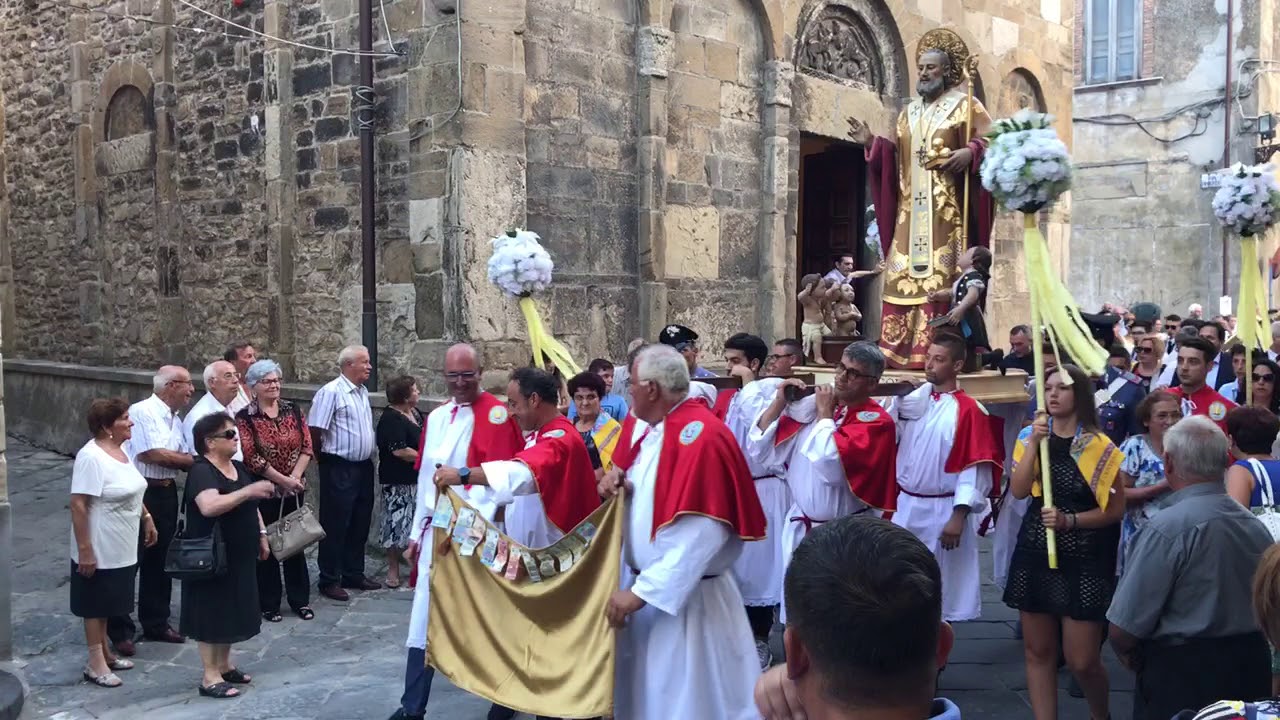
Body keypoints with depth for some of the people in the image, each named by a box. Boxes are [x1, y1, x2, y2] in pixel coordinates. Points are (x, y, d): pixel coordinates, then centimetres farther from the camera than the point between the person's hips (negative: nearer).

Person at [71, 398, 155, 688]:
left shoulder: (118, 451, 5)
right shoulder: (91, 457, -23)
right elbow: (78, 505, -25)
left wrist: (147, 518, 16)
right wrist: (84, 550, -25)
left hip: (121, 549, 8)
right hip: (99, 550, -8)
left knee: (108, 602, 18)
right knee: (96, 604, 4)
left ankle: (105, 653, 30)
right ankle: (95, 664, 14)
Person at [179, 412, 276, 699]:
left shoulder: (239, 467, 9)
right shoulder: (201, 471, -18)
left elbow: (251, 507, 21)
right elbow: (210, 506, -36)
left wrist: (261, 535, 15)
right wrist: (249, 490, -36)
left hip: (239, 556, 8)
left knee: (232, 610, 16)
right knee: (212, 612, -1)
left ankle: (225, 665, 29)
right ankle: (210, 677, 7)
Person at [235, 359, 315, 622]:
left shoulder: (293, 411, 5)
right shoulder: (245, 418, -6)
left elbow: (307, 447, 2)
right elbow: (251, 457, -12)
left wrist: (295, 476, -12)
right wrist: (283, 480, -15)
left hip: (295, 489, 3)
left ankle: (300, 600, 20)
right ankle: (269, 604, 16)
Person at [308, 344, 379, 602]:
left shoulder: (363, 392, 12)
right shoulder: (331, 392, -15)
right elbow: (315, 430, -16)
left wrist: (371, 454, 16)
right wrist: (324, 458, -4)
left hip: (364, 466, 8)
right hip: (340, 468, -8)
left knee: (360, 525, 16)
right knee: (335, 526, 1)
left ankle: (354, 574, 28)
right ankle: (329, 581, 11)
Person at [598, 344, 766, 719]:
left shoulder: (701, 437, -22)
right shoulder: (652, 431, 6)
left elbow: (702, 535, -26)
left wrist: (640, 591, -24)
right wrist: (620, 483, -4)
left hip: (685, 598, -8)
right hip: (646, 584, 8)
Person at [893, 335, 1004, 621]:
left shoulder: (968, 410, -11)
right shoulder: (914, 402, 5)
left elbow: (975, 469, -14)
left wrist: (958, 517, -18)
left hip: (942, 511, -5)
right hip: (905, 506, 5)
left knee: (940, 585, 7)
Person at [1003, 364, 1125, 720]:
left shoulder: (1098, 446, -6)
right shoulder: (1030, 436, 3)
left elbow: (1115, 508, -4)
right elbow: (1018, 491, -9)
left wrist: (1069, 520, -17)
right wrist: (1034, 443, -17)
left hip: (1084, 561, -3)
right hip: (1035, 554, 4)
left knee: (1082, 661, 1)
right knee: (1038, 652, 9)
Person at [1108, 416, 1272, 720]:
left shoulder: (1167, 528, -22)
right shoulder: (1256, 525, -1)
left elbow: (1123, 629, -21)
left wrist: (1134, 661, -1)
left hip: (1180, 674, -6)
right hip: (1253, 668, 7)